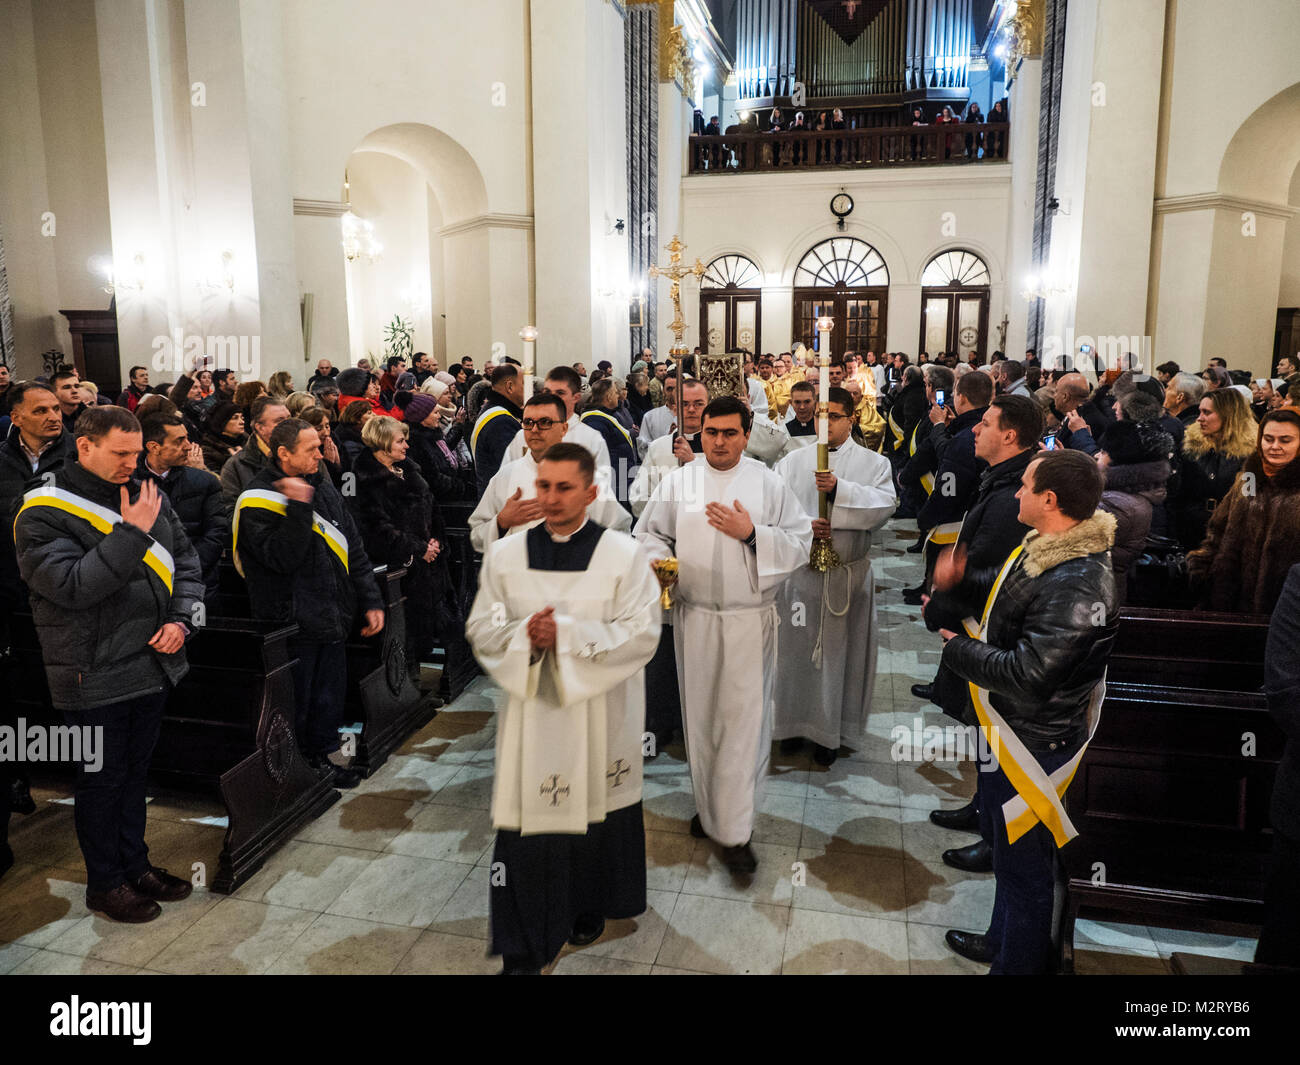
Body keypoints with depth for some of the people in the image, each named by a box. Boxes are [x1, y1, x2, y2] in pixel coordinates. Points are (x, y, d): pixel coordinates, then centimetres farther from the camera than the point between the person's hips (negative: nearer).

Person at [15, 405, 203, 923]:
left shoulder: (148, 497, 6)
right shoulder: (43, 514, -12)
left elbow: (186, 563, 10)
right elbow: (73, 585, -24)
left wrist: (181, 619, -4)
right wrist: (132, 533, -26)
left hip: (152, 664, 6)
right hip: (96, 678, -6)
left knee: (135, 772, 20)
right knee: (102, 780, 10)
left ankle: (135, 864, 37)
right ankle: (104, 884, 28)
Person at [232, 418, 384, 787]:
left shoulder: (323, 489, 10)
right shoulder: (258, 500, -11)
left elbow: (352, 547, 13)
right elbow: (283, 558, -24)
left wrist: (371, 601, 9)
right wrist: (299, 508, -29)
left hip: (331, 617, 7)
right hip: (292, 622, -7)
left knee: (330, 691, 17)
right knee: (295, 700, 4)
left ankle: (320, 757, 34)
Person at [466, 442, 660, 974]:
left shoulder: (624, 555, -6)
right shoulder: (505, 554, 2)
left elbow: (641, 633, -11)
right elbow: (481, 630, 4)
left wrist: (568, 633, -19)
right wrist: (524, 634, -17)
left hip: (599, 715, -1)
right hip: (530, 711, 1)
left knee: (596, 809, 13)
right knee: (527, 822, 3)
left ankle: (589, 910, 41)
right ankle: (523, 949, 20)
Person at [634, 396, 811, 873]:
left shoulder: (769, 484, -1)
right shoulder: (678, 481, 4)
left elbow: (801, 544, -2)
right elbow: (650, 533, 9)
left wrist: (752, 534, -16)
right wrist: (657, 561, -11)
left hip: (750, 620, -2)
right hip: (694, 617, 2)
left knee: (744, 721, -2)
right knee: (701, 716, 13)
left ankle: (734, 831, 9)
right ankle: (709, 806, 33)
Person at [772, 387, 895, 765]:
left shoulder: (874, 463, 3)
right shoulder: (793, 461, 6)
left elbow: (884, 505, -14)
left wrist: (840, 489, -23)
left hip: (848, 574, -1)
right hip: (799, 570, 1)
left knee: (839, 649, 7)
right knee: (796, 647, 9)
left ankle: (832, 731, 21)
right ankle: (794, 721, 26)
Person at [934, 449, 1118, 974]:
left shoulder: (1077, 586, -31)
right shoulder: (1044, 551, 2)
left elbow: (1028, 673, -31)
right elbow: (1005, 597, 20)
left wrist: (959, 649, -17)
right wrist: (961, 580, 2)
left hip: (1035, 740, -11)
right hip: (1007, 726, 11)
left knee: (1024, 865, 9)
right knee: (1004, 841, 27)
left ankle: (1018, 963, 30)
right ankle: (1002, 940, 49)